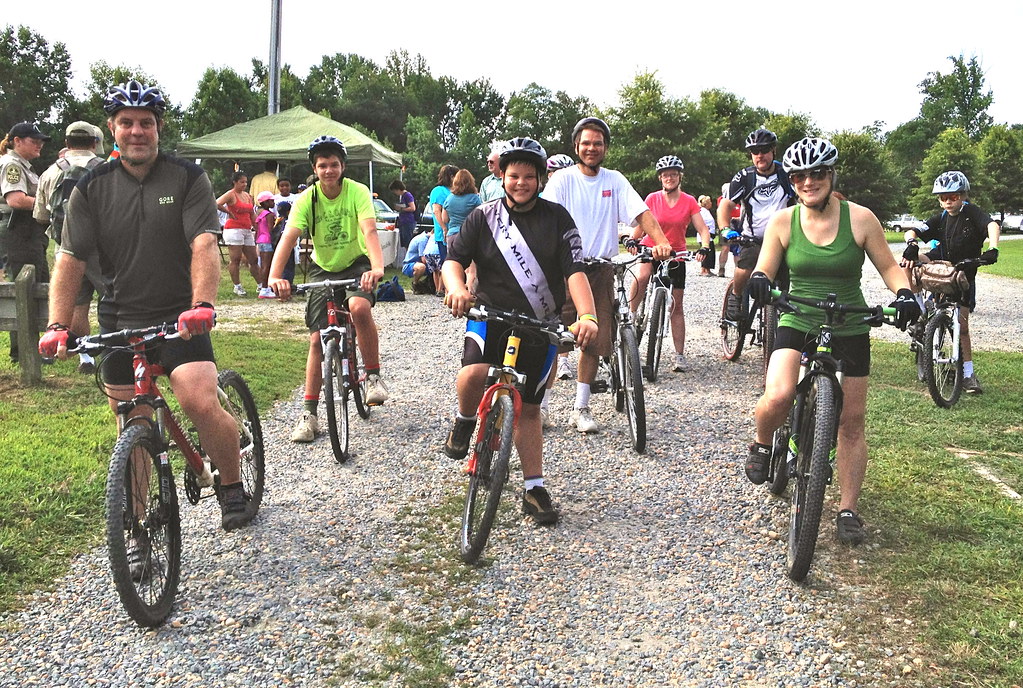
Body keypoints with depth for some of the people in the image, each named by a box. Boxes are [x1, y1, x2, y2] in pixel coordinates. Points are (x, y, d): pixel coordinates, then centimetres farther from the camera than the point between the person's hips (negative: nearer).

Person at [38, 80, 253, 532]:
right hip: (119, 323, 3)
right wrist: (57, 326, -13)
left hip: (179, 319, -3)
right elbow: (70, 260, 0)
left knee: (201, 404, -22)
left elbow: (204, 246, -14)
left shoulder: (189, 178, -2)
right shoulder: (92, 188, 5)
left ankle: (233, 488, 3)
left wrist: (202, 305, -31)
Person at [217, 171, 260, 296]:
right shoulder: (231, 194, -5)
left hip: (247, 230, 8)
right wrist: (229, 212, -11)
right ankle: (237, 287, 1)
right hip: (234, 229, -8)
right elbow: (216, 204, -20)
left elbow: (252, 215, 21)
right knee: (235, 260, -4)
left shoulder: (247, 195, 17)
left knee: (253, 260, 9)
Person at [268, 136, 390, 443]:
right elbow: (288, 238, -26)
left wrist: (377, 267, -51)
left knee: (359, 307, -34)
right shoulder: (306, 199, -14)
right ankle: (309, 414, 4)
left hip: (356, 264, -2)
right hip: (323, 269, 2)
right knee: (317, 339, -3)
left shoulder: (357, 191, -18)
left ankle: (373, 376, -14)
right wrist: (275, 276, -43)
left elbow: (369, 231, -32)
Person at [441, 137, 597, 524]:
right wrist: (456, 289, -30)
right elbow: (454, 259, -5)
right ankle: (465, 422, 3)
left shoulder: (557, 218, -1)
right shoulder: (484, 217, 1)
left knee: (528, 407, 7)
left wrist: (587, 315, -28)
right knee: (474, 375, -30)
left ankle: (534, 488, 18)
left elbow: (575, 270, -11)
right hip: (490, 317, 0)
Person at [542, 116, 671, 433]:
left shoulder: (615, 181, 8)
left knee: (595, 342, 5)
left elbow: (641, 212, -2)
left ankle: (581, 409, 17)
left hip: (601, 270, 3)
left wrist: (660, 241, -20)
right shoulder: (563, 179, 0)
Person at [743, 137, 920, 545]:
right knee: (777, 397, -27)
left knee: (852, 423, 5)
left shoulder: (860, 219, -7)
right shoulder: (783, 222, -5)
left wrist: (904, 293, -20)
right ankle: (762, 445, 7)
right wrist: (758, 280, -28)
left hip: (850, 329, 1)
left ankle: (848, 510, 20)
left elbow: (888, 267, 1)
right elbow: (765, 270, -5)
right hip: (797, 324, 0)